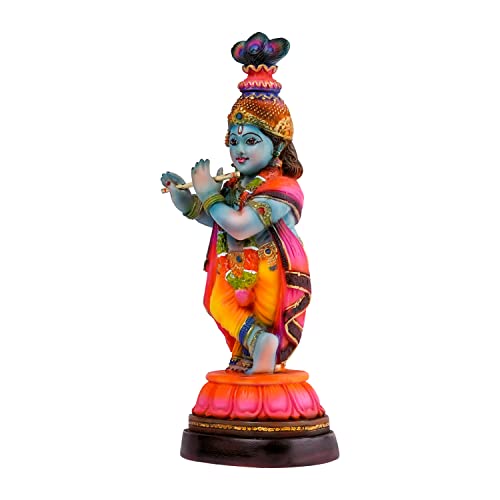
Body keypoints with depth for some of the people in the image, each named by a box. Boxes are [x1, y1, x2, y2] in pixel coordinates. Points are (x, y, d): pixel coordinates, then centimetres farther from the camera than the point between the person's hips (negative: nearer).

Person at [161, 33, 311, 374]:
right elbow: (205, 216, 23)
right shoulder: (235, 186, 7)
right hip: (236, 276, 8)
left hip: (271, 277, -8)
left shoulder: (281, 189, -18)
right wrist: (179, 192, 7)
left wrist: (208, 192, -18)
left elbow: (239, 226, -30)